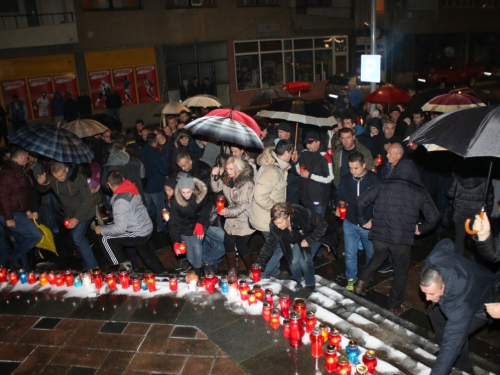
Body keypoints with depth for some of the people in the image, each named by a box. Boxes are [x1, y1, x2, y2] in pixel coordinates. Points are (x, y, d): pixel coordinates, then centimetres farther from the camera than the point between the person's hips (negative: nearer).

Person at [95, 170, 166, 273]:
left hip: (138, 234, -9)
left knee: (104, 239, -1)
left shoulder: (120, 200, -25)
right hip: (147, 228, 9)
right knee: (145, 253, 30)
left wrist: (102, 229, -14)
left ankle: (124, 266, 9)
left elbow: (120, 228, -27)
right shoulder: (130, 190, 0)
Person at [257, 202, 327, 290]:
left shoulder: (304, 215, -40)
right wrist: (259, 264, -29)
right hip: (296, 240, 3)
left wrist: (310, 240, -30)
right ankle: (296, 282, 20)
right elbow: (269, 244, -23)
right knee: (293, 261, -11)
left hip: (312, 237, -3)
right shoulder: (274, 226, -29)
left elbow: (322, 225, -26)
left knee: (304, 260, -19)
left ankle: (310, 285, 7)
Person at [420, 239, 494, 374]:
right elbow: (446, 243, -10)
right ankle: (444, 350, 30)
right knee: (434, 310, 13)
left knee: (456, 336, -21)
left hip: (483, 304, -7)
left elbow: (452, 343, -47)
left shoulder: (460, 306, -48)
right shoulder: (435, 258, -33)